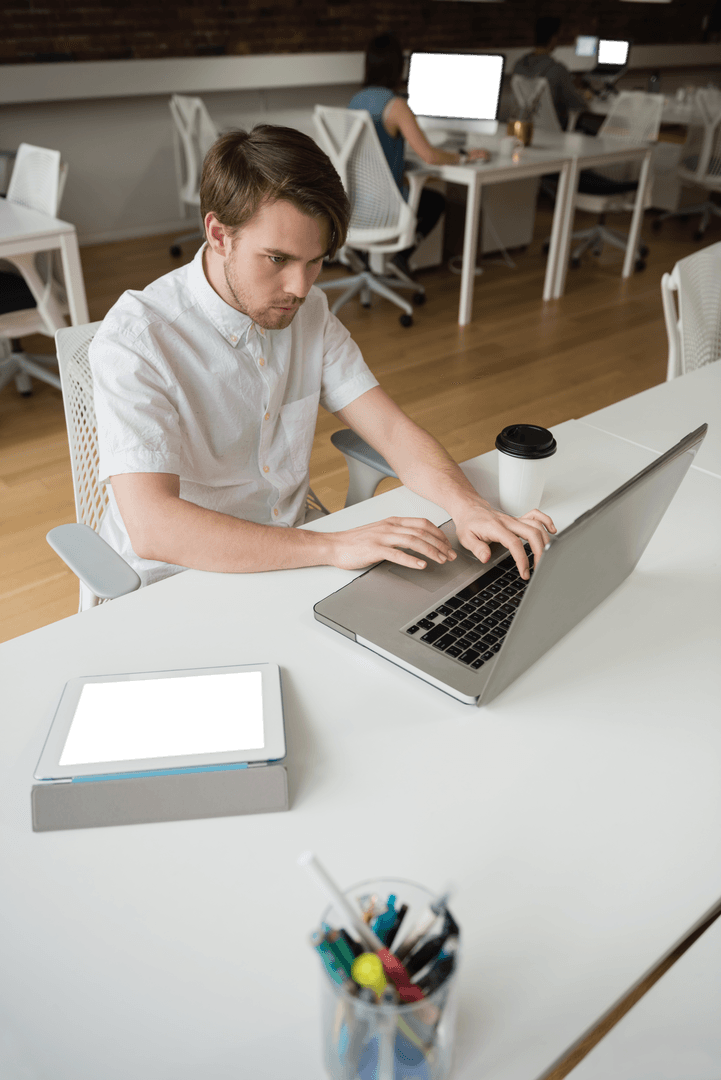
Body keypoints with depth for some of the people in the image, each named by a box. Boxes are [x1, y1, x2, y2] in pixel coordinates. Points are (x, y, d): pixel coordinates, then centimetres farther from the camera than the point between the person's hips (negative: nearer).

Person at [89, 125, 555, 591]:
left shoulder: (309, 312, 1)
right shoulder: (136, 341, -20)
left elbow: (391, 429, -3)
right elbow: (152, 527, -31)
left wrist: (468, 504, -23)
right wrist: (333, 547, -36)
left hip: (288, 563, 5)